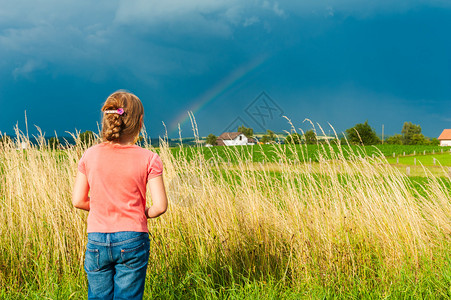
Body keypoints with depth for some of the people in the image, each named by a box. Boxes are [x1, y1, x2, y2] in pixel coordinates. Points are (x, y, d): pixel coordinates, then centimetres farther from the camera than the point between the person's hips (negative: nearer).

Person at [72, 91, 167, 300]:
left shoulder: (90, 155, -1)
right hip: (132, 241, -2)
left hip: (97, 241, 2)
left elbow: (78, 201, 3)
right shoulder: (148, 159, -8)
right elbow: (160, 206, -11)